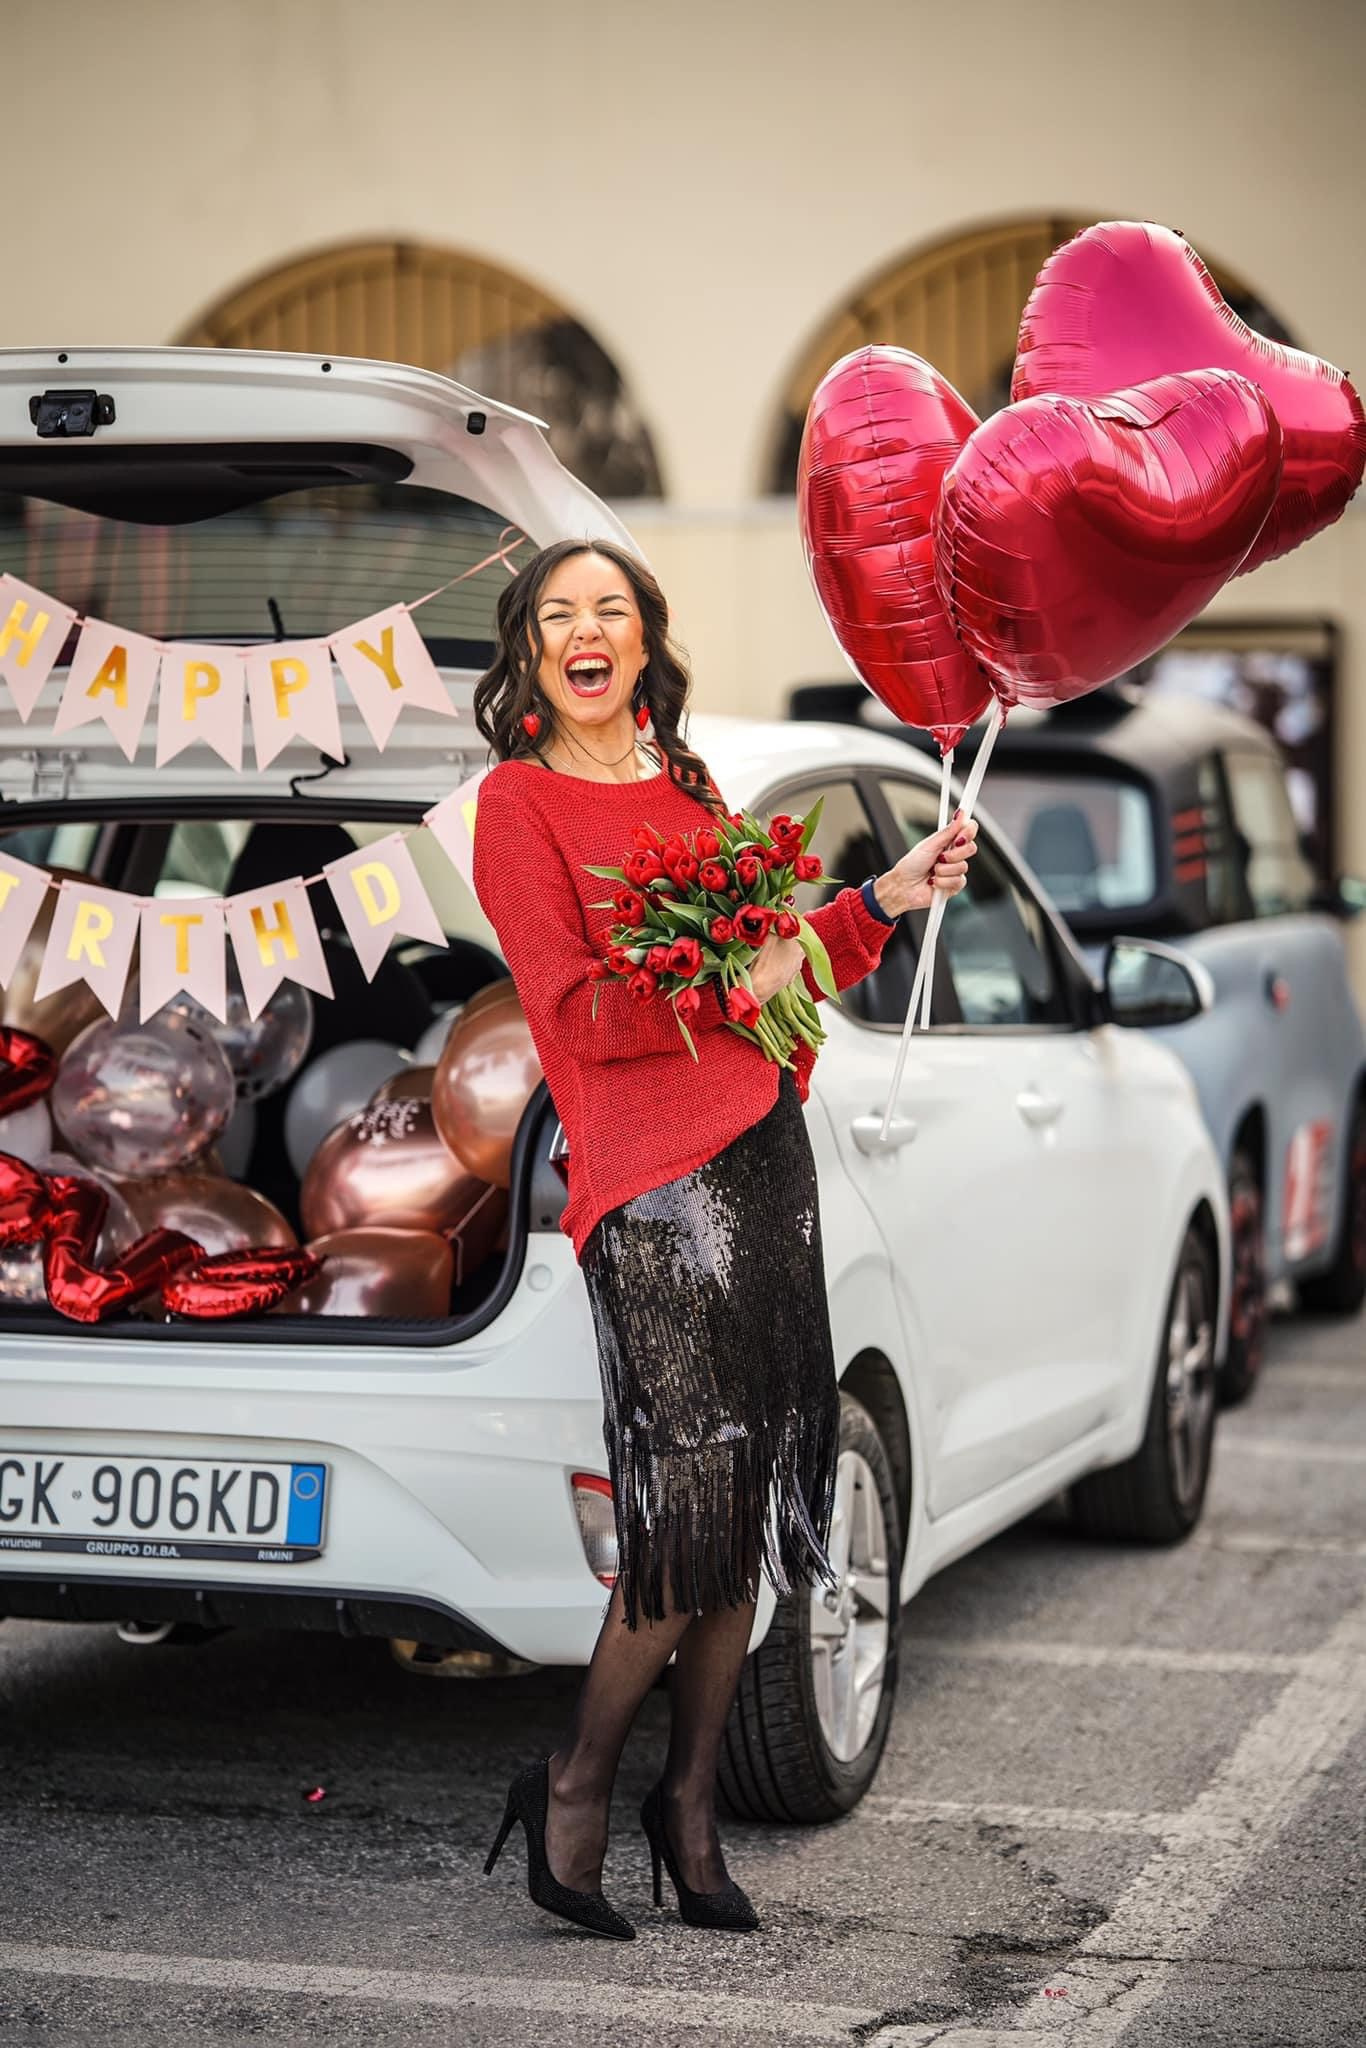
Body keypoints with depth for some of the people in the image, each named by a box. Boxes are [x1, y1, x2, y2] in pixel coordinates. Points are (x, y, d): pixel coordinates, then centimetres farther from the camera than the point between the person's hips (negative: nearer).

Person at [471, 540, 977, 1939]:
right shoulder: (519, 799, -1)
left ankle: (692, 1805, 16)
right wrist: (732, 983, -13)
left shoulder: (685, 788, 20)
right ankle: (574, 1791, 6)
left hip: (764, 1155, 7)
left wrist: (883, 898, 12)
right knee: (694, 1505, -11)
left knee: (749, 1508, 6)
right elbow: (577, 1012, -10)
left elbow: (782, 963, 25)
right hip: (647, 1179, -7)